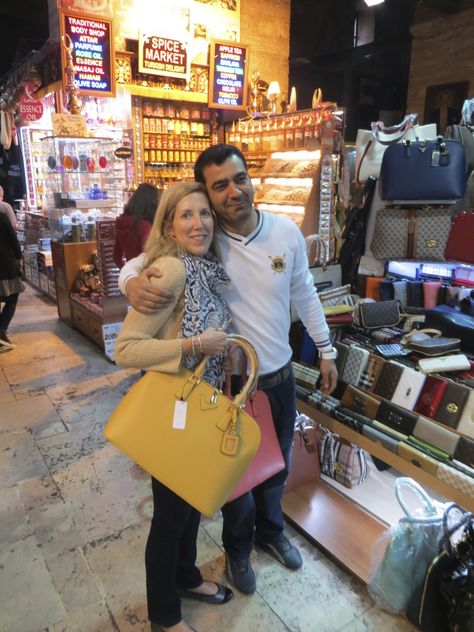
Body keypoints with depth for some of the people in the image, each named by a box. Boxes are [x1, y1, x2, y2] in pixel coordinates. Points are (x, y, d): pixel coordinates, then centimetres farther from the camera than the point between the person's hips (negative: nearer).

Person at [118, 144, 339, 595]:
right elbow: (136, 265, -9)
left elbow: (305, 294, 4)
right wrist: (133, 282, -35)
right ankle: (238, 549, 49)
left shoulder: (286, 232, -9)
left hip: (280, 376, 3)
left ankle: (270, 531, 56)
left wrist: (325, 349, 10)